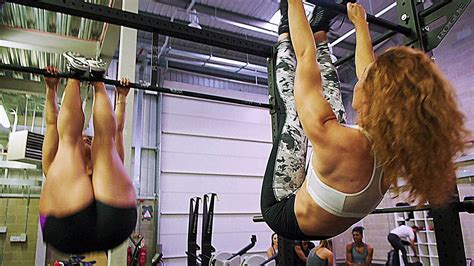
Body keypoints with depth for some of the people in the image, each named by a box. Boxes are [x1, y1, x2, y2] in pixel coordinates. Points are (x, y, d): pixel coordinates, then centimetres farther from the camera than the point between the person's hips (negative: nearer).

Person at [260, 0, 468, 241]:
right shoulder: (395, 144, -24)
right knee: (332, 98, 2)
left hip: (284, 214, -5)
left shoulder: (337, 143, -42)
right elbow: (368, 68, -8)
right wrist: (359, 21, 8)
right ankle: (320, 36, 23)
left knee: (293, 110, -2)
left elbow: (305, 57, -30)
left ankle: (284, 37, 19)